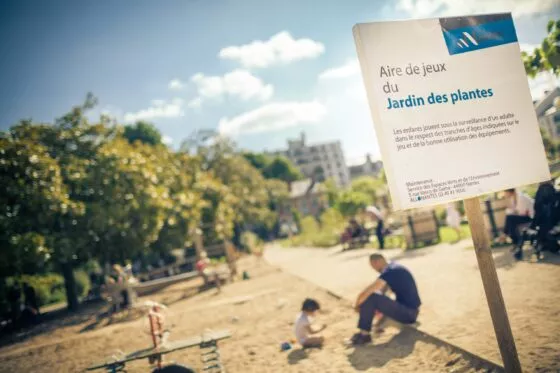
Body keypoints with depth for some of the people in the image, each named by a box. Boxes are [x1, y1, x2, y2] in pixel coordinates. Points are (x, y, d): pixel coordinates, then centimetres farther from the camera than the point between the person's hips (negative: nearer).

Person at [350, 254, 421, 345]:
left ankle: (364, 334, -10)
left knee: (370, 298, -21)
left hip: (407, 313, -10)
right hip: (411, 311, 10)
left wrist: (357, 305, -6)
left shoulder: (389, 272, -20)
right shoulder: (393, 267, 10)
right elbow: (383, 290, 21)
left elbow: (365, 293, -23)